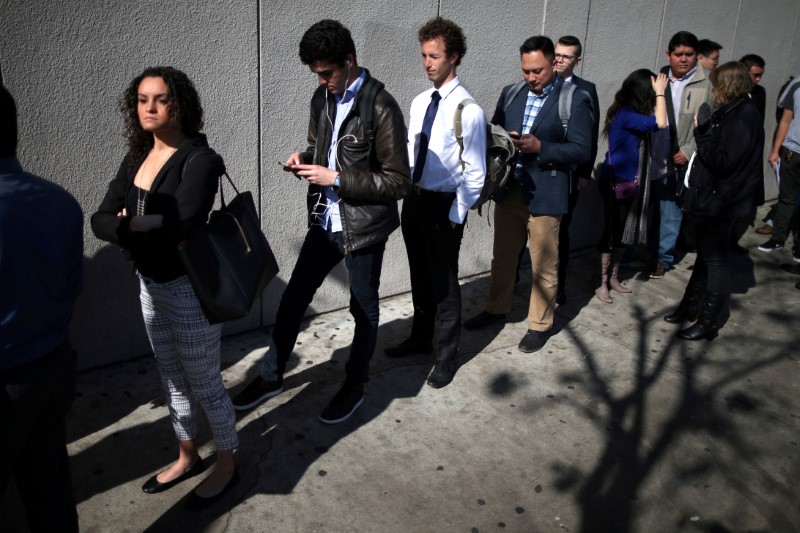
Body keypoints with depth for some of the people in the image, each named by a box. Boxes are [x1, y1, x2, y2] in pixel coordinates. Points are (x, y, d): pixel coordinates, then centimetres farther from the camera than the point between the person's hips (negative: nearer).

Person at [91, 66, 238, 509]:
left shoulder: (199, 159, -18)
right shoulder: (136, 158, 4)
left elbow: (182, 226, -31)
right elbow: (100, 220, -4)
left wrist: (130, 226, -14)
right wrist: (150, 226, -23)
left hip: (189, 288, -8)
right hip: (149, 285, 8)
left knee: (205, 385, 8)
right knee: (172, 380, 21)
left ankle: (226, 467, 29)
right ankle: (188, 457, 41)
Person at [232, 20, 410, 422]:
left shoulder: (381, 108, -19)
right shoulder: (322, 97, 4)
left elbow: (398, 182, -19)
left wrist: (337, 178, -22)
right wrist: (304, 159, -5)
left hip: (363, 227, -7)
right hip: (324, 221, 7)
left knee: (363, 309, 11)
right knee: (293, 298, 13)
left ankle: (354, 386, 31)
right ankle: (271, 377, 31)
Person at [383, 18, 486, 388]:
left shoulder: (468, 110, -16)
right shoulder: (419, 102, 6)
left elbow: (475, 173, -14)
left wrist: (456, 216, -14)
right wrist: (407, 192, 7)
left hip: (444, 205, -7)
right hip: (414, 199, 7)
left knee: (444, 281, 5)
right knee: (419, 274, 20)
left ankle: (446, 357, 22)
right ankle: (420, 337, 40)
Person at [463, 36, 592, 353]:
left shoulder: (575, 100, -9)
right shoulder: (510, 93, 7)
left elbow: (582, 150, -12)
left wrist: (540, 147, -23)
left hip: (545, 195, -5)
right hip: (508, 189, 5)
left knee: (543, 265, 7)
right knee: (502, 256, 18)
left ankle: (539, 324, 24)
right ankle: (497, 308, 38)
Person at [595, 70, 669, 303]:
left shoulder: (630, 113, 7)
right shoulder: (625, 114, -20)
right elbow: (660, 123, -26)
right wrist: (660, 92, -17)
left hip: (629, 181, 9)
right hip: (615, 182, -9)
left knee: (622, 232, 14)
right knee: (612, 231, -2)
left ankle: (614, 278, 27)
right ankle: (602, 283, 9)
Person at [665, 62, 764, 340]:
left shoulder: (742, 118, -19)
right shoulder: (734, 112, 9)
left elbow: (723, 161, -24)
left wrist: (703, 132, -17)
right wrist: (705, 131, -1)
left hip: (720, 202, -10)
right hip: (710, 199, 10)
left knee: (715, 259, 1)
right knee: (706, 254, 18)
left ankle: (708, 322, 12)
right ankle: (690, 307, 32)